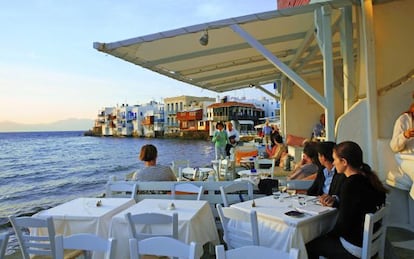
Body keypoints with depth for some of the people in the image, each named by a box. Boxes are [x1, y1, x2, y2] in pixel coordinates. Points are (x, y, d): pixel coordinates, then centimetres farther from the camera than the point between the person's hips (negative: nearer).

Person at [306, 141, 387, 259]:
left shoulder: (351, 184, -25)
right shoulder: (367, 177, 0)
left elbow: (343, 224, -21)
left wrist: (327, 235, -4)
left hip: (356, 247, -8)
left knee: (309, 244, 5)